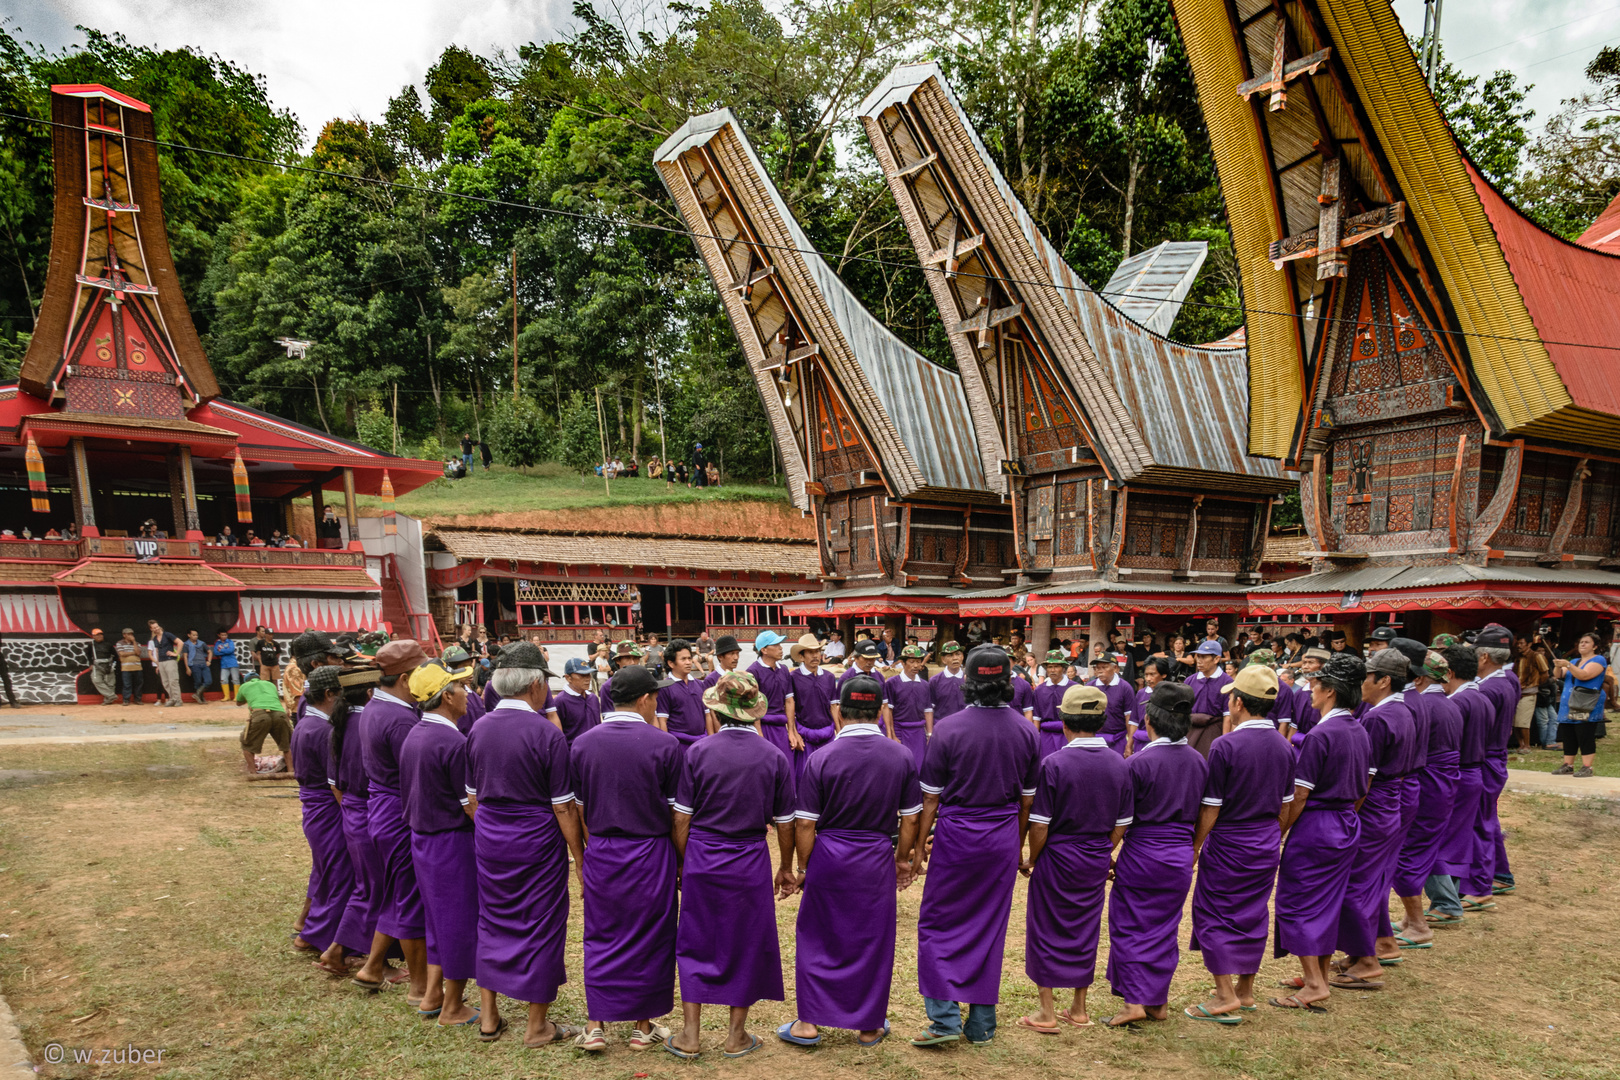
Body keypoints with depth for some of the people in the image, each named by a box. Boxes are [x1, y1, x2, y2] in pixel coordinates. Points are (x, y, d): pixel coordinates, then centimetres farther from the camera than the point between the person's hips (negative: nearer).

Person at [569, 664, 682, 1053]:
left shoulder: (581, 744, -3)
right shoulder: (664, 744, -12)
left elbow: (579, 810, 4)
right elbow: (678, 813, -8)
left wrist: (585, 856, 14)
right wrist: (682, 860, 3)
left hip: (600, 855, 3)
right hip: (650, 854, -2)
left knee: (601, 937, 15)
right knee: (648, 938, 12)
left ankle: (595, 1025, 19)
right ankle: (643, 1027, 23)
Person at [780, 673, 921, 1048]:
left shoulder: (820, 758, -13)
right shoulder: (902, 757, -6)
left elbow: (805, 824, -9)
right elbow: (910, 818, 1)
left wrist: (803, 867, 4)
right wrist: (902, 858, 15)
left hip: (827, 858, -1)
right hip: (876, 862, 1)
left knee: (816, 937, 15)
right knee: (872, 940, 14)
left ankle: (809, 1022, 21)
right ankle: (869, 1026, 26)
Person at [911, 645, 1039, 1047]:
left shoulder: (948, 728, -14)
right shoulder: (1027, 731, -2)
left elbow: (931, 797, -9)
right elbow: (1028, 799, 6)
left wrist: (919, 844, 2)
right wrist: (1018, 848, 18)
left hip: (956, 835, -4)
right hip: (1003, 840, 4)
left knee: (938, 923, 10)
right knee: (990, 929, 13)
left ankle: (945, 1017, 5)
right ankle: (982, 1024, 22)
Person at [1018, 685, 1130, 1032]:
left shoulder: (1054, 764, -19)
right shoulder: (1119, 765, -4)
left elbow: (1040, 825, -16)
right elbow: (1121, 825, 3)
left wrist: (1031, 860, 0)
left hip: (1057, 858, -5)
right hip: (1096, 862, 5)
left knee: (1046, 929, 9)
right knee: (1085, 930, 17)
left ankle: (1047, 1012, 16)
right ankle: (1079, 1009, 28)